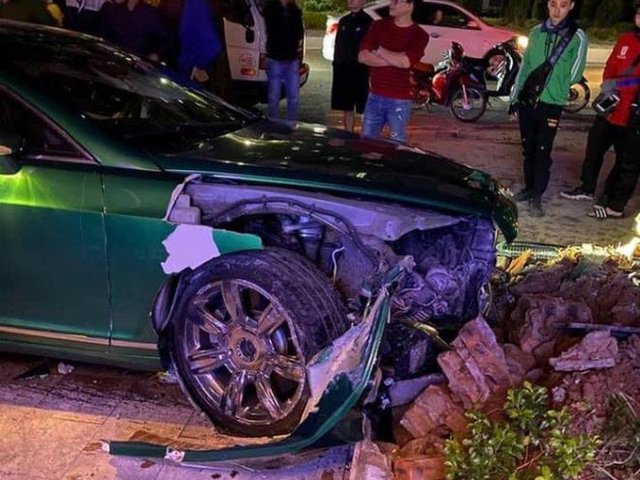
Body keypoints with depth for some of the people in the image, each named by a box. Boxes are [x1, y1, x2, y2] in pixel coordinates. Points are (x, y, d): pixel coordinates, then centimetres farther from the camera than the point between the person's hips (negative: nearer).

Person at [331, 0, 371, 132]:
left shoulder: (367, 22, -3)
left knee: (363, 108, -3)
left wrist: (369, 71, -13)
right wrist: (336, 66, 12)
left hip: (360, 71, -6)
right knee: (346, 108, 11)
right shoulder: (343, 21, 14)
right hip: (343, 70, 6)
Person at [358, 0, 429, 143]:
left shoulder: (419, 35, -5)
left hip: (399, 101, -3)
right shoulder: (379, 26, 5)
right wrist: (395, 60, -13)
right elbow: (363, 56, -7)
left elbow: (405, 62, -21)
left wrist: (379, 50, -8)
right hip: (374, 97, 4)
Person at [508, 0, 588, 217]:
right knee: (528, 149, 13)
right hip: (527, 102, 4)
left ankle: (537, 197, 6)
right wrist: (515, 98, 10)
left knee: (542, 153, -2)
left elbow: (573, 76, -4)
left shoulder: (577, 37, -6)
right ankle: (529, 188, 27)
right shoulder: (536, 32, 6)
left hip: (551, 105, -4)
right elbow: (524, 67, 11)